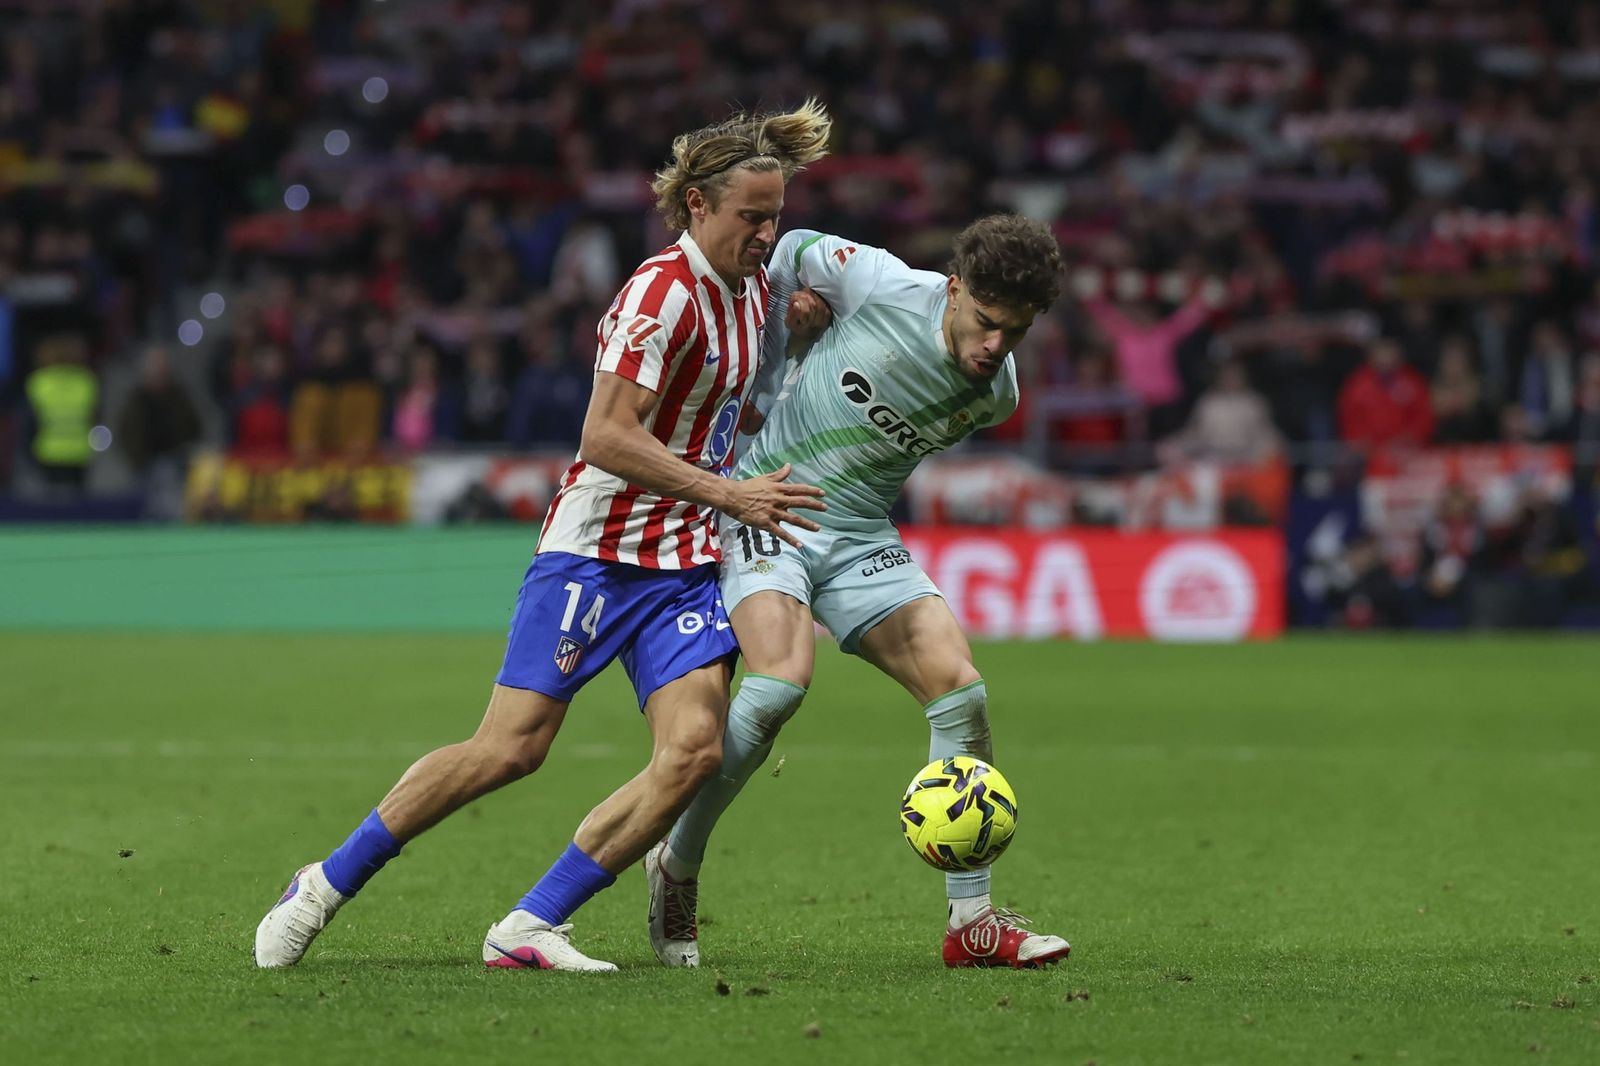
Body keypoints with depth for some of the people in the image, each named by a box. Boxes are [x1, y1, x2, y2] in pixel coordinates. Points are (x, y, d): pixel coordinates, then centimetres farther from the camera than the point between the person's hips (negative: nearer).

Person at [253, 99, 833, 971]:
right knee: (509, 747, -10)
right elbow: (606, 438, -22)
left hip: (684, 563, 7)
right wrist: (729, 495, -21)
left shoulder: (752, 291, 11)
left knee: (695, 748, -14)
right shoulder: (663, 290, -15)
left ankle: (530, 927, -8)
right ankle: (326, 885, 8)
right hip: (596, 546, -7)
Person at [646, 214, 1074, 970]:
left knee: (960, 687, -11)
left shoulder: (996, 395, -3)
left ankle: (971, 920, -4)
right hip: (767, 503, -5)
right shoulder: (885, 286, -18)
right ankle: (676, 867, -6)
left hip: (860, 537, 5)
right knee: (783, 677, -28)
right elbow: (794, 253, 3)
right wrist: (764, 382, 6)